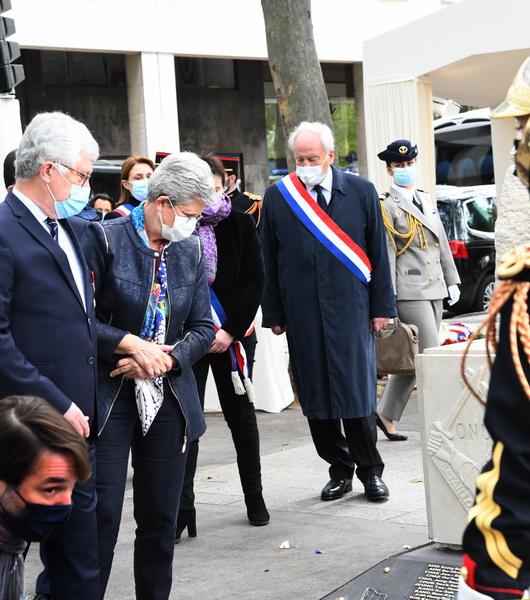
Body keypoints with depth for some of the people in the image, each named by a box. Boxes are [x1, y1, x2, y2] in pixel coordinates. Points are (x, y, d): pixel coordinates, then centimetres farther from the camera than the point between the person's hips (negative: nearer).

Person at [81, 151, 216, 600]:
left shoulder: (191, 250, 8)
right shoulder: (104, 239, -8)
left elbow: (203, 328, 9)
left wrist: (166, 358, -8)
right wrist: (131, 344, -18)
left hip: (169, 402, 5)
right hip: (108, 399, -5)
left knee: (161, 520, 10)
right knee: (100, 519, -6)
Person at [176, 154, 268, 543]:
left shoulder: (241, 224, 1)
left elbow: (256, 281, -2)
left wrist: (231, 330, -10)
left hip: (233, 334, 1)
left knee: (241, 415, 11)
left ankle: (254, 498, 23)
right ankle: (181, 508, 0)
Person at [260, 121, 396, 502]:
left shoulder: (361, 192, 4)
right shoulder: (277, 197, 4)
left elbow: (378, 253, 6)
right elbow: (270, 260, 7)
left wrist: (381, 307, 3)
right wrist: (274, 314, 3)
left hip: (351, 309, -1)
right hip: (303, 311, 1)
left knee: (357, 389, 0)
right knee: (316, 396, 4)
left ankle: (370, 470, 15)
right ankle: (340, 469, 18)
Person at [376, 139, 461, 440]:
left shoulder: (427, 200, 17)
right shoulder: (386, 206, -5)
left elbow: (442, 243, 21)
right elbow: (385, 253, -10)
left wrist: (452, 280, 16)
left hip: (435, 290, 7)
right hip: (411, 292, -7)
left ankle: (386, 415, 16)